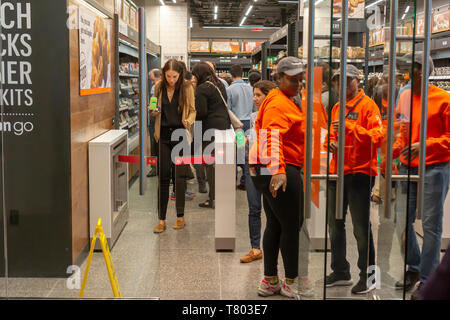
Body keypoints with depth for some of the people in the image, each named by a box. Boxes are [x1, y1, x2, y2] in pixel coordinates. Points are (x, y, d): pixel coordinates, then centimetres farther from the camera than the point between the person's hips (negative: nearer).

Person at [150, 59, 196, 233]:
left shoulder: (187, 87, -1)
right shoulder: (159, 87, 6)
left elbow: (192, 110, 4)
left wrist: (189, 121, -17)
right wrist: (153, 112, -5)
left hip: (180, 134, -2)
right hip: (163, 135, 2)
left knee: (180, 176, -1)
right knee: (163, 177, 2)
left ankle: (180, 216, 12)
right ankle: (161, 219, 7)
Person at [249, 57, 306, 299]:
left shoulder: (284, 101, 20)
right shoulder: (278, 103, -14)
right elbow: (272, 138, -28)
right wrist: (278, 171, -37)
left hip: (274, 171, 11)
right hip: (280, 172, -11)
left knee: (275, 225, 15)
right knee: (293, 226, -3)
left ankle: (269, 281, 23)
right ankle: (291, 282, 9)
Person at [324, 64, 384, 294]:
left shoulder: (368, 105, -6)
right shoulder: (337, 108, 16)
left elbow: (377, 137, -16)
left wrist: (349, 127, -25)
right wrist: (330, 142, 3)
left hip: (360, 172, -8)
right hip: (337, 172, 8)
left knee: (361, 227, -3)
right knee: (335, 224, 14)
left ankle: (368, 276, 9)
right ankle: (340, 272, 27)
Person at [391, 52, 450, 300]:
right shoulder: (404, 97, 7)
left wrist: (425, 145, -20)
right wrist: (393, 150, 0)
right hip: (407, 166, 5)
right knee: (403, 220, 8)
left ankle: (427, 280, 11)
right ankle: (414, 269, 28)